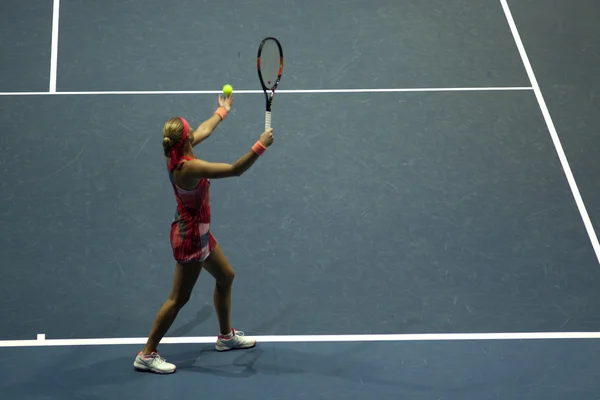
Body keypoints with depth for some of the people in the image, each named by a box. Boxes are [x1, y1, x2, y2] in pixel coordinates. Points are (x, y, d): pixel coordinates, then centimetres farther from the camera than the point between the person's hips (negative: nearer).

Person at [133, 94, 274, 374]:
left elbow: (205, 130, 15)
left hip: (198, 232, 10)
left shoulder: (179, 152, -7)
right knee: (179, 298, 1)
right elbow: (236, 170, -34)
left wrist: (222, 111, 32)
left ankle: (226, 336, 40)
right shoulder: (189, 167, -33)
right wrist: (261, 145, -27)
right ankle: (147, 355, 11)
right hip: (190, 236, -10)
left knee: (225, 276, 24)